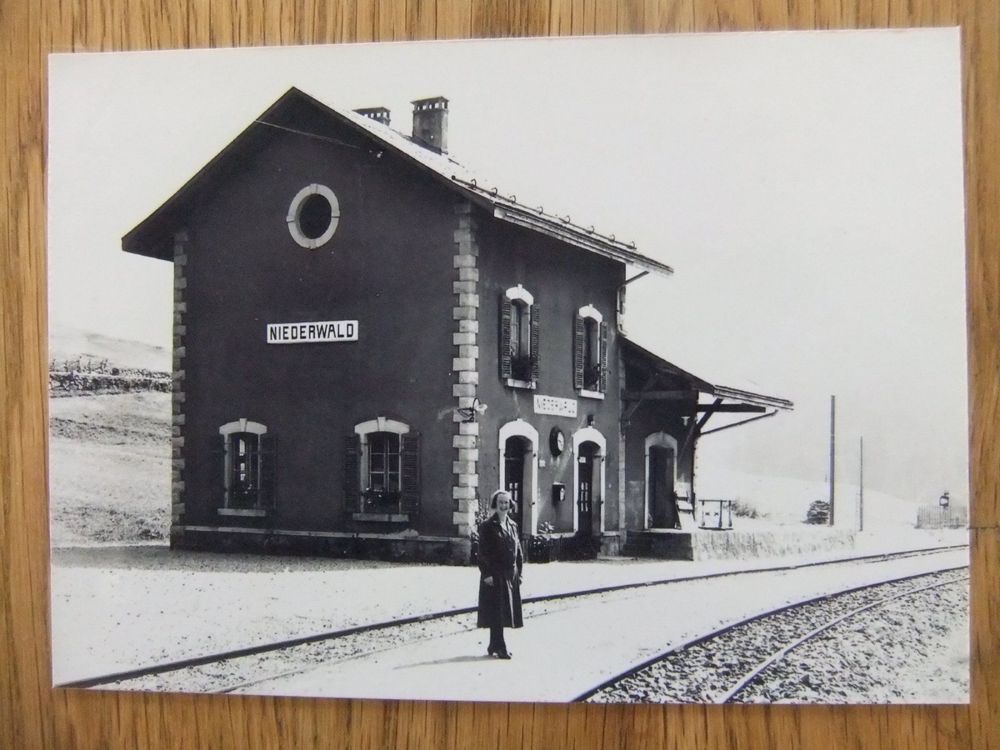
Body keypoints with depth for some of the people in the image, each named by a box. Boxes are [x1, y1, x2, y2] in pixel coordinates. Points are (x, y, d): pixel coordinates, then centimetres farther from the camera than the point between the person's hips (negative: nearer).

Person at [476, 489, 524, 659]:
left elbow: (518, 552, 16)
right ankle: (499, 647, -2)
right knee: (496, 611, -6)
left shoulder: (512, 526, 13)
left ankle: (494, 646, 19)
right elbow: (483, 552, -9)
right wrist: (487, 574, -15)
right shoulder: (487, 526, -5)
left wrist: (519, 573, 10)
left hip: (511, 575, 6)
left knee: (505, 612, 9)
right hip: (495, 576, -6)